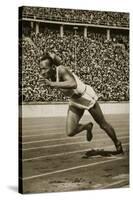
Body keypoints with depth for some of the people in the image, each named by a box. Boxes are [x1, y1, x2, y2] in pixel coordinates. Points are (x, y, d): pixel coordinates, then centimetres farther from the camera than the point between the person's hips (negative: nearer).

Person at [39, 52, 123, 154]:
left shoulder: (62, 70, -35)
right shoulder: (49, 75, -15)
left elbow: (73, 84, -54)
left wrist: (52, 84, -58)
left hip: (87, 97, -6)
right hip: (74, 101, 6)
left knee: (103, 124, 12)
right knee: (70, 133, -6)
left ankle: (117, 144, 39)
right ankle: (87, 126, 25)